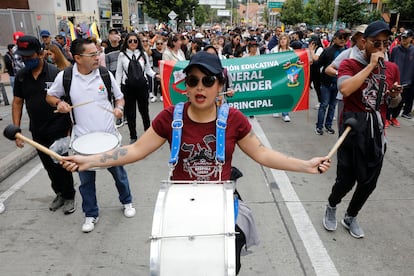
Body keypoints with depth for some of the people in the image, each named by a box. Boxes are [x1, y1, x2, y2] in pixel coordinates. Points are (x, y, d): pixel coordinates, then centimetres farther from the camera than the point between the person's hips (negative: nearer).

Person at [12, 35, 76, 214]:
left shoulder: (55, 73, -12)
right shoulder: (21, 76, 2)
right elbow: (17, 102, 8)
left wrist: (71, 127, -11)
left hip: (58, 130, -5)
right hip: (37, 132, 5)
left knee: (61, 165, 4)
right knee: (49, 166, 15)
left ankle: (69, 197, 23)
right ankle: (60, 193, 34)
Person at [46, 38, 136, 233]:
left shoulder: (105, 74, -4)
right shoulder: (64, 77, -6)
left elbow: (119, 97, 9)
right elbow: (50, 96, 10)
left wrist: (119, 108, -12)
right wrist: (58, 103, -11)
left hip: (109, 135, 1)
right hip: (83, 139, 0)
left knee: (118, 172, 16)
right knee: (86, 180, 12)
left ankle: (127, 202, 41)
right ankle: (91, 214, 33)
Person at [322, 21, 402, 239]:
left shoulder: (392, 68, 9)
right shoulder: (349, 64, -7)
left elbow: (393, 102, 20)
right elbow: (345, 89, -29)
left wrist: (395, 94, -4)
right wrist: (371, 65, -21)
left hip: (377, 129, 5)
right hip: (353, 127, -5)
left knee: (369, 181, 12)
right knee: (347, 178, 1)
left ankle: (350, 217, 35)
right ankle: (331, 207, 33)